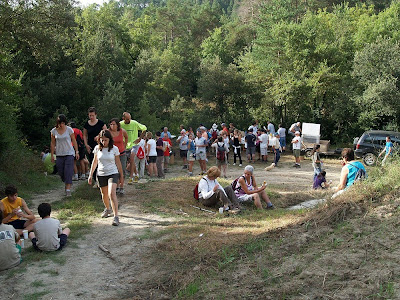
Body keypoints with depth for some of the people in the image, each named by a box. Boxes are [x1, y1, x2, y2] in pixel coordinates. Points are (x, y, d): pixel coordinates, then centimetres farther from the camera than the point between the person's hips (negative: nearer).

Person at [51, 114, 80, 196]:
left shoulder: (69, 129, -4)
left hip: (69, 153, -2)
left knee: (68, 171, -11)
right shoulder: (53, 131, 1)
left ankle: (68, 189, -11)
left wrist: (77, 152, 0)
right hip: (59, 155, 3)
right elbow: (53, 144, 7)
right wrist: (52, 155, 8)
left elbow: (74, 141, 2)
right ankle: (66, 183, 30)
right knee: (61, 172, 4)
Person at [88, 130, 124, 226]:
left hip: (113, 173, -3)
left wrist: (121, 175, 8)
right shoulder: (97, 148, 0)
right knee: (104, 194, 15)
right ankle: (107, 209, 44)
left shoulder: (114, 149, -6)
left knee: (112, 194, -18)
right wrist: (91, 175, 11)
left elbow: (118, 163, 3)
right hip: (101, 174, 3)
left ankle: (116, 216, -18)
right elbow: (94, 162, 10)